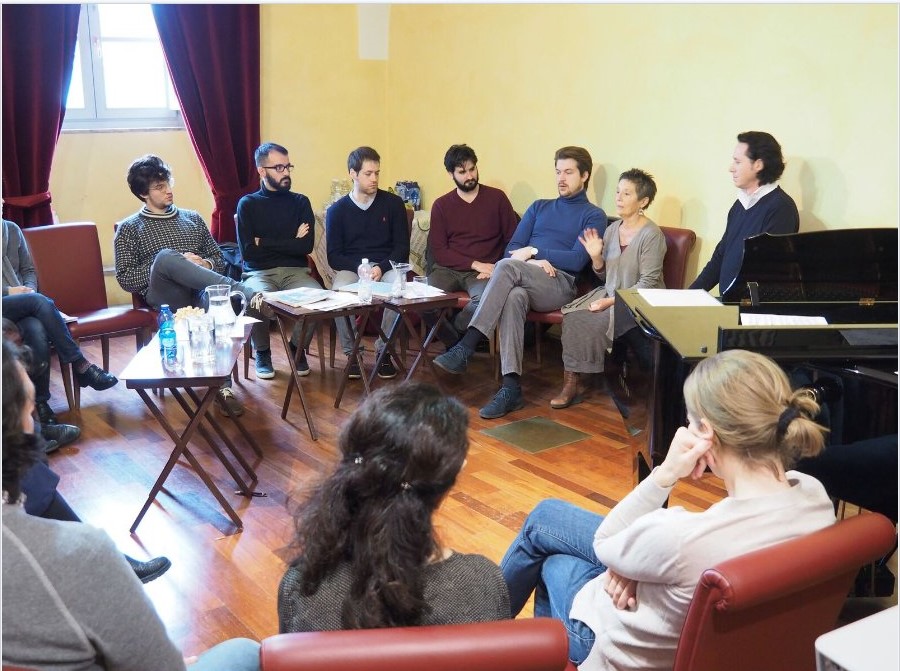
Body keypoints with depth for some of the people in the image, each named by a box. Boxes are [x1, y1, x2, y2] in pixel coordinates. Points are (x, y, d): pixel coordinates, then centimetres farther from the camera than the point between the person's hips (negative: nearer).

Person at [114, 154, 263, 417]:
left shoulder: (193, 218, 24)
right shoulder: (129, 228, 13)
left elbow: (219, 260, 23)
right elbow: (125, 279, 2)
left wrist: (206, 264, -2)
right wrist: (175, 265, -9)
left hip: (200, 293, 2)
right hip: (164, 297, -2)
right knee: (165, 255, -36)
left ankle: (223, 387, -37)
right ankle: (245, 293, -41)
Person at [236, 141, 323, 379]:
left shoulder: (300, 202, 12)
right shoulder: (247, 204, 6)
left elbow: (307, 246, -3)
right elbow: (248, 252, -4)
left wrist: (264, 242, -4)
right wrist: (290, 243, -3)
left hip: (295, 271, 2)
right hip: (259, 273, -2)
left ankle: (298, 348, -1)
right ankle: (262, 352, -5)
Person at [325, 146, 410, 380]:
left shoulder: (393, 203, 7)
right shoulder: (336, 210, 7)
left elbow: (402, 247, 5)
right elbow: (334, 257, 3)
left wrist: (381, 268, -14)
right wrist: (360, 268, -16)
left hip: (387, 266, 0)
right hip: (350, 268, 0)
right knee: (340, 292, -34)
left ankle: (384, 351, -17)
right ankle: (351, 353, -16)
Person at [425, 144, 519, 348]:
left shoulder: (496, 198, 9)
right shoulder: (441, 205, 12)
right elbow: (437, 251, 3)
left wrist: (496, 269, -10)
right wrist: (475, 264, -9)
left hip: (484, 271, -1)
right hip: (448, 269, 2)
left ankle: (455, 335, -8)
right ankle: (455, 344, -4)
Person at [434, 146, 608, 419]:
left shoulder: (593, 216, 12)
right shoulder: (539, 207, 27)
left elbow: (577, 261, -3)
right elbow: (512, 249, 15)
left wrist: (534, 250, -5)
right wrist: (533, 262, -6)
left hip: (561, 286, -3)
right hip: (526, 282, 4)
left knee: (507, 267, -33)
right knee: (514, 296, -36)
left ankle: (465, 348, -38)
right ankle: (511, 387, -41)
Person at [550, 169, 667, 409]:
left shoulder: (651, 235, -12)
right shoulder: (612, 229, 9)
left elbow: (647, 283, -16)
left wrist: (611, 301, -20)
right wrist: (596, 256, -6)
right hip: (609, 295, 6)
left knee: (592, 324, -25)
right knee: (573, 317, -19)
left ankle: (574, 381, -6)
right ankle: (571, 382, -13)